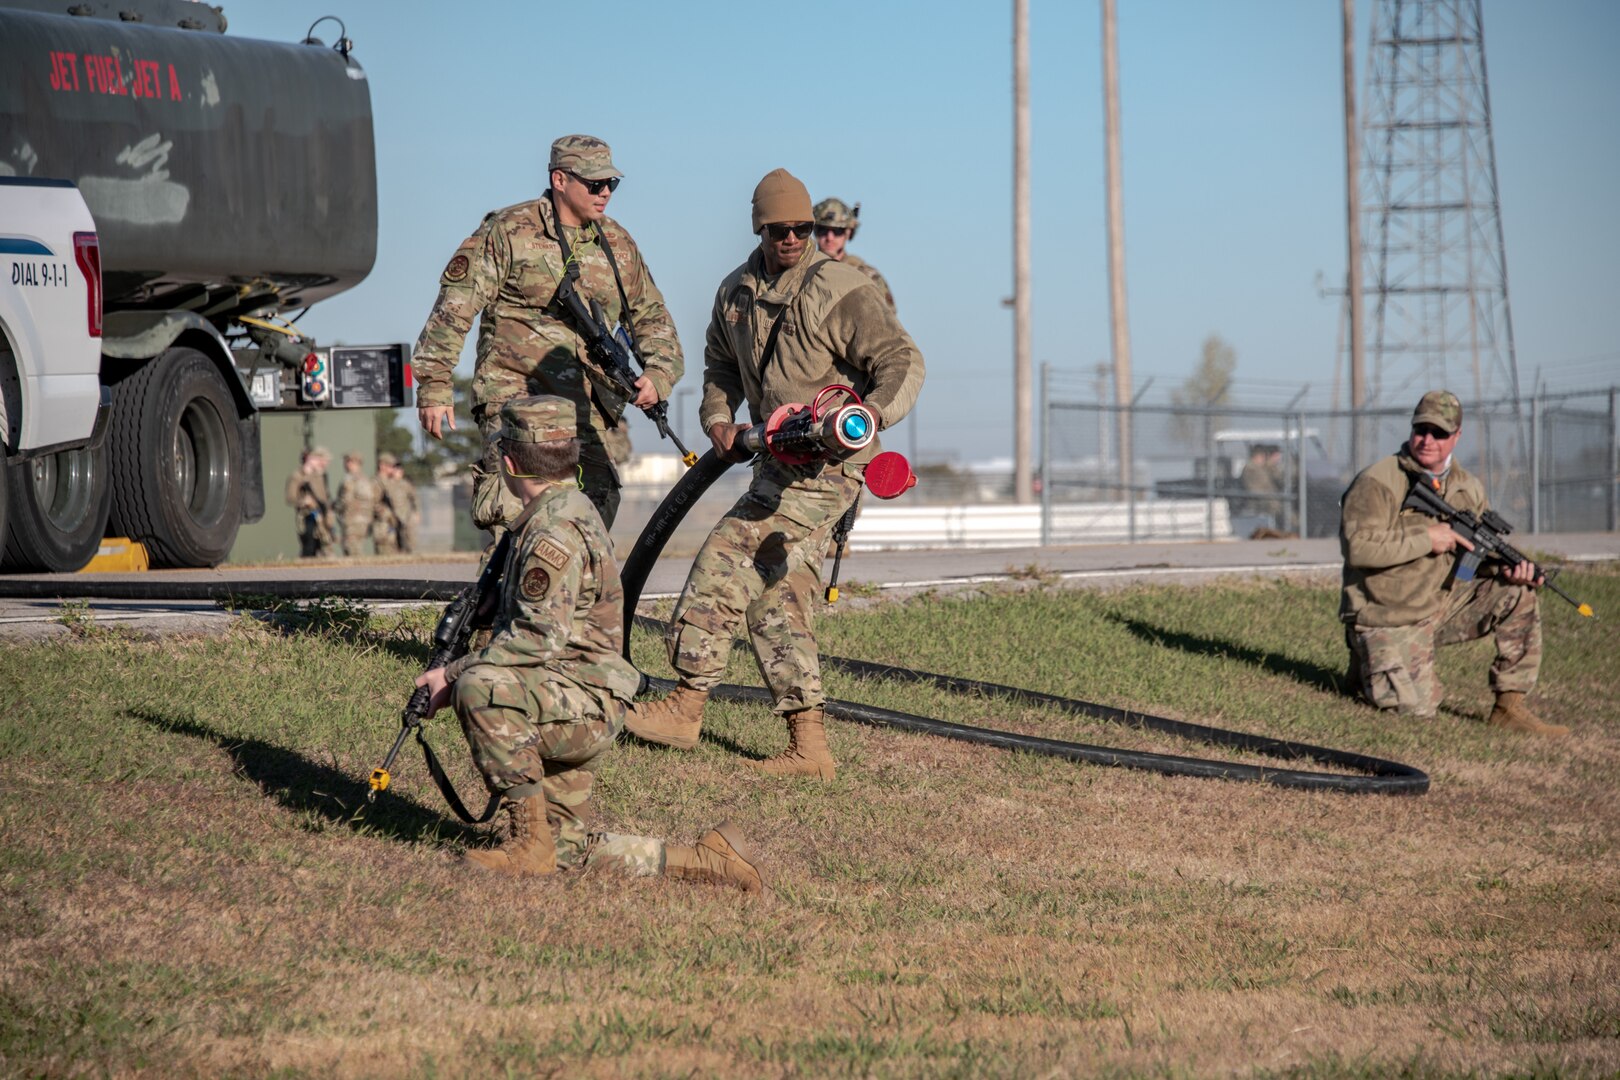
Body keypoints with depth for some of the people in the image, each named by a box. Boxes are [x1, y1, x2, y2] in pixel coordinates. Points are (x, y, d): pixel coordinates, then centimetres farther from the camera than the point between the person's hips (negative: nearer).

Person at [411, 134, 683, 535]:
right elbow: (453, 309, -3)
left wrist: (658, 374, 2)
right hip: (517, 397, -5)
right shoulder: (508, 232, -2)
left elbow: (652, 318, 23)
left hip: (588, 411, 5)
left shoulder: (617, 245, 14)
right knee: (513, 514, -22)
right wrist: (434, 387, -9)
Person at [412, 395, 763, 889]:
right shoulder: (563, 512, 17)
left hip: (585, 702, -10)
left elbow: (536, 640, -24)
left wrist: (454, 674, -15)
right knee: (566, 851, 10)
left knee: (479, 688, -32)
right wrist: (454, 671, 8)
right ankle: (703, 858, 13)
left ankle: (530, 841, -24)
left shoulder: (556, 530, -16)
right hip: (570, 708, 10)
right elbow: (518, 630, 21)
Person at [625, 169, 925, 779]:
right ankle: (808, 746, 9)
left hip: (824, 464, -8)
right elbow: (721, 362, 27)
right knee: (778, 600, 7)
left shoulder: (840, 292, -12)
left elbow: (903, 360, -16)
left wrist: (875, 410, -34)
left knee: (726, 561, -14)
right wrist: (718, 417, 8)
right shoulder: (736, 293, 10)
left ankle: (687, 705, -6)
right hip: (781, 462, 8)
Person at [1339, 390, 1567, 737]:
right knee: (1417, 706, -18)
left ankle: (1509, 707, -3)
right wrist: (1426, 539, -25)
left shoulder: (1467, 487, 6)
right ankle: (1368, 665, 17)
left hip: (1444, 602, 6)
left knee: (1517, 595, -10)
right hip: (1389, 621, -6)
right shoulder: (1377, 483, -16)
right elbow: (1358, 547, -27)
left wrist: (1507, 568, -14)